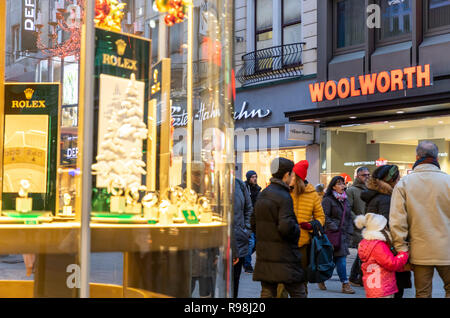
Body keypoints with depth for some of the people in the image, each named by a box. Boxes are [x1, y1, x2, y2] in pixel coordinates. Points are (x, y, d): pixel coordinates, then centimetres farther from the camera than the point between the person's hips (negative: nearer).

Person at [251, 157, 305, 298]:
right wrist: (297, 230, -4)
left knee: (267, 292, 10)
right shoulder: (283, 196, -15)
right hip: (283, 257, -8)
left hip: (264, 255, 8)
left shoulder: (262, 195, 11)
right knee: (298, 293, 2)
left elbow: (254, 223, 17)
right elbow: (286, 227, -23)